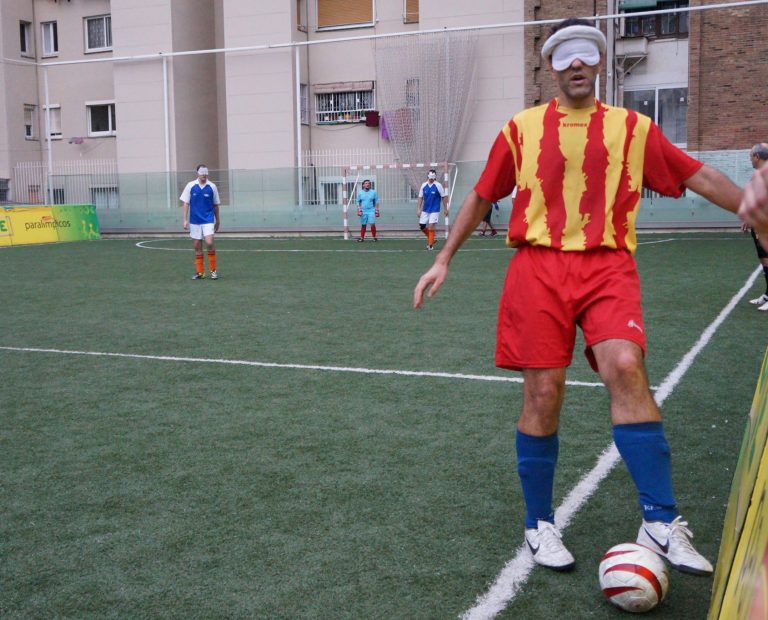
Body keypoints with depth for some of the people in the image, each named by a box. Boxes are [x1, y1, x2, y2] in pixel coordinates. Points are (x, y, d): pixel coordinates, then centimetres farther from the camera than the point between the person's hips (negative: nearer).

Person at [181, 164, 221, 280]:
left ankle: (213, 270, -3)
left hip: (208, 220, -1)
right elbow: (186, 203, 3)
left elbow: (216, 205, 8)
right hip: (194, 221, 2)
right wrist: (185, 220, -3)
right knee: (197, 247, 5)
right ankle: (199, 272, 15)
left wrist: (217, 220, 12)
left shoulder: (212, 187, 0)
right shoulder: (190, 186, 1)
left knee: (209, 243, -17)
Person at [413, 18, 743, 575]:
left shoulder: (633, 128, 12)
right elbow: (482, 197, 20)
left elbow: (701, 178, 12)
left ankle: (661, 523, -14)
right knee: (543, 395, -3)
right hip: (538, 267, 0)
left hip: (607, 266, 0)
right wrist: (443, 260, 19)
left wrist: (758, 212, 7)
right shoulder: (522, 128, 13)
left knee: (626, 368, -23)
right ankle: (540, 525, 15)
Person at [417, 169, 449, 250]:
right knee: (422, 226, 7)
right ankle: (431, 239, 31)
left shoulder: (438, 185, -9)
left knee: (431, 227, -11)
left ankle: (430, 245, 2)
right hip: (425, 210, 4)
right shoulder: (423, 185, 0)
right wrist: (418, 209, -2)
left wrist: (446, 209, -3)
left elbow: (444, 197, -3)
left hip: (435, 210, -4)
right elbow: (420, 198, 5)